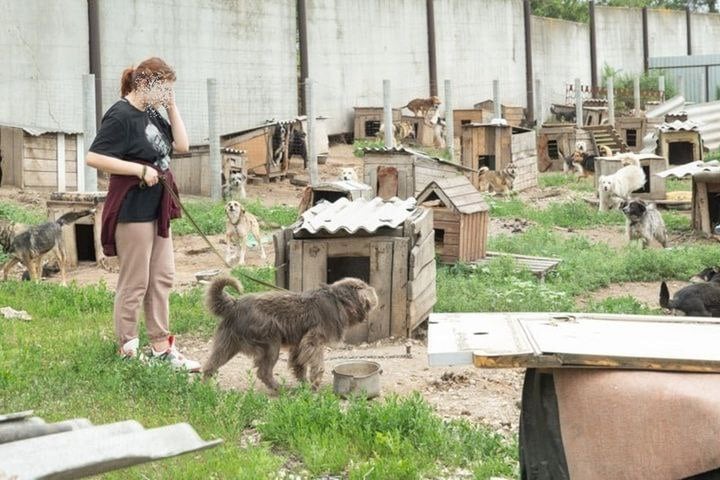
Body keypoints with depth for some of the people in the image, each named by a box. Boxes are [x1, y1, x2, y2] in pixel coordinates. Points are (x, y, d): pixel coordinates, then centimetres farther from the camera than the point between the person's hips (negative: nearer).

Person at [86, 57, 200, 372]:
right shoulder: (121, 115, -16)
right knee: (134, 283, -1)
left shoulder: (151, 114, 10)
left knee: (162, 278, 12)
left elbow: (182, 145, 9)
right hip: (132, 209, -9)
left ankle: (161, 347, 20)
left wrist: (171, 107, 2)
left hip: (157, 208, 9)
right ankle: (128, 351, 9)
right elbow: (94, 157, -22)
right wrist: (141, 169, -21)